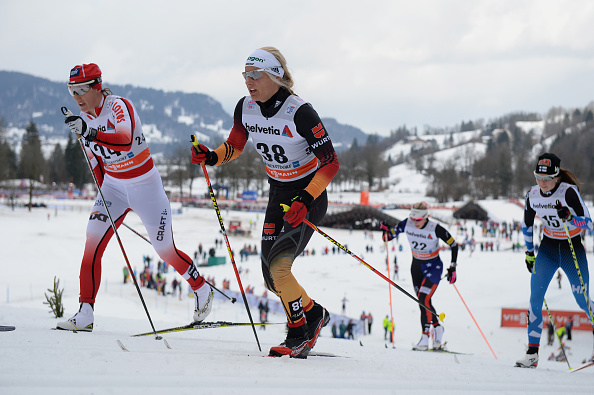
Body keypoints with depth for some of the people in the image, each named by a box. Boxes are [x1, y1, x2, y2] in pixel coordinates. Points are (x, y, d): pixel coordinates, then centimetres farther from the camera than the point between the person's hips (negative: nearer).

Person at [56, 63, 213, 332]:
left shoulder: (119, 107, -23)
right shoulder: (84, 117, -1)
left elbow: (125, 141, -44)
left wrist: (89, 132, -57)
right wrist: (104, 192, 16)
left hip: (144, 184, -6)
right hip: (113, 184, 6)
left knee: (165, 250, 7)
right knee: (93, 241, -14)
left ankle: (202, 290, 34)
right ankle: (85, 315, -13)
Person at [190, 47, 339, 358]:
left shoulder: (300, 112, -25)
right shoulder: (246, 108, -6)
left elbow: (330, 162, -21)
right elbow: (234, 147, 10)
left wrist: (305, 200, -31)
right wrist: (210, 157, -12)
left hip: (310, 196, -7)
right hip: (278, 195, 7)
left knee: (278, 266, -20)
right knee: (272, 278, 4)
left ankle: (298, 335, -2)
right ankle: (313, 314, 30)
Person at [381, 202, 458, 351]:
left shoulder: (435, 229, -23)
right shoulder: (407, 224, -13)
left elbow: (453, 244, -11)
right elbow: (391, 235, 1)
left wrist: (453, 267, -13)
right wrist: (387, 232, -23)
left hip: (433, 267, -5)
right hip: (416, 266, 5)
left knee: (423, 299, -19)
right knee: (423, 302, 11)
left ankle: (425, 339, -17)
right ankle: (437, 327, 35)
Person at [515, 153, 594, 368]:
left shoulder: (569, 191, -20)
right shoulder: (533, 195, -6)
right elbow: (527, 225, 12)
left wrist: (569, 217, -40)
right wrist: (529, 252, 15)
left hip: (572, 248, -3)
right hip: (547, 247, 3)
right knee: (535, 299, -10)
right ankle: (532, 353, -7)